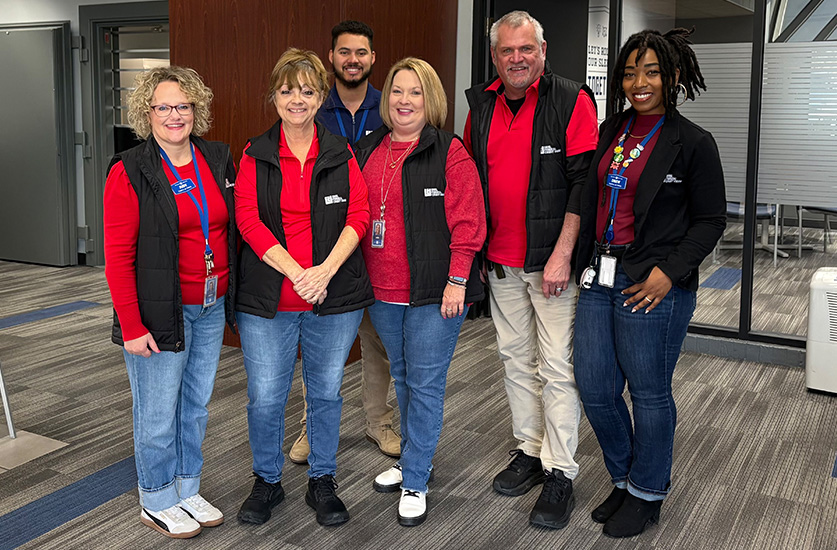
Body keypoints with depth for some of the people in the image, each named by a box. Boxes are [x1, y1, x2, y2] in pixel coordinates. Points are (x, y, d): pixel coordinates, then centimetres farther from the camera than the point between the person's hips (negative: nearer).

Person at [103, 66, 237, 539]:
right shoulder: (130, 172, -10)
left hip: (212, 307, 5)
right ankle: (157, 502, 26)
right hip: (160, 312, -5)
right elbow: (118, 256, -13)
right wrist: (132, 326, -16)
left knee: (197, 405, 17)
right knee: (159, 413, 6)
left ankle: (187, 491, 35)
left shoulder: (219, 160, 5)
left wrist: (234, 293, 5)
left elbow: (234, 228, 12)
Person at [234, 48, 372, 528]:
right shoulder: (256, 155, 3)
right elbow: (248, 219, -6)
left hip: (335, 296, 1)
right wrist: (295, 271, -17)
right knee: (265, 397, 4)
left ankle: (323, 483, 30)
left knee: (327, 393, 11)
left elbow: (359, 215, -3)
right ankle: (267, 482, 28)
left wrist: (326, 269, -17)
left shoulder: (341, 154, 4)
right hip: (268, 299, 0)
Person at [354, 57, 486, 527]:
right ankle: (415, 459, 36)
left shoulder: (449, 152, -9)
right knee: (403, 378, 19)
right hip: (383, 293, 6)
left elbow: (467, 222, -12)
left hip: (433, 293, -6)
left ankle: (415, 483, 12)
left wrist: (457, 281, -16)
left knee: (425, 385, 0)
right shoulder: (368, 150, 9)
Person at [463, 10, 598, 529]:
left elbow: (584, 183, -11)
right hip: (501, 262, 6)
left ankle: (560, 475, 7)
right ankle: (529, 450, 28)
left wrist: (562, 254, -17)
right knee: (517, 359, 13)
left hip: (554, 259, -5)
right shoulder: (481, 106, 9)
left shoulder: (572, 101, -6)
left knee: (557, 367, -2)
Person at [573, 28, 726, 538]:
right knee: (595, 389, 10)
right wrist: (584, 262, 12)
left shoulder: (694, 142, -6)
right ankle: (624, 481, 32)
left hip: (652, 287, -6)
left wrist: (669, 272, -15)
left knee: (649, 393, 6)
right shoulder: (611, 131, 11)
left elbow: (710, 220, -5)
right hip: (600, 277, 6)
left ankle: (647, 495, 27)